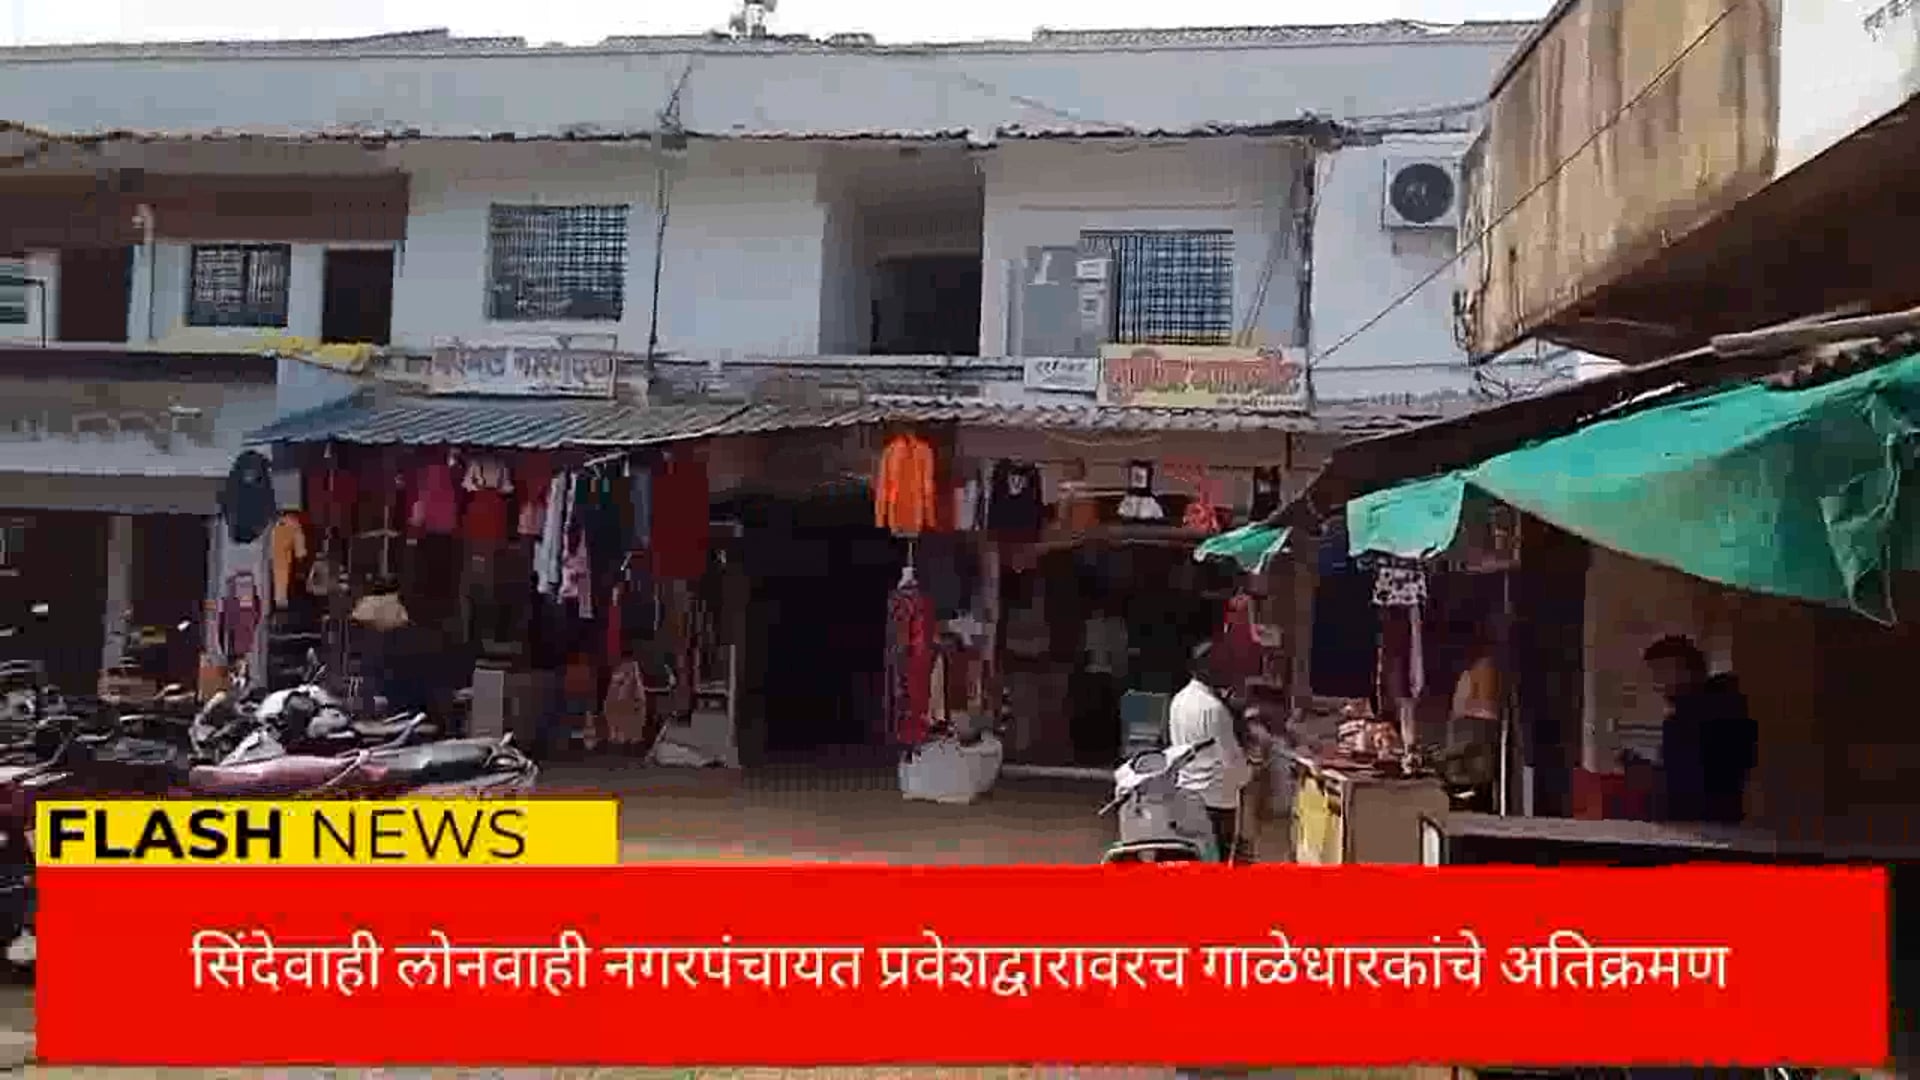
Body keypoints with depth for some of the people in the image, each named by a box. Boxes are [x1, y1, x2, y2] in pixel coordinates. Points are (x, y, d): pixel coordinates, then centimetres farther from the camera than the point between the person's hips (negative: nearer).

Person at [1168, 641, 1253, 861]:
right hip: (1216, 795, -8)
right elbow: (1230, 755, -17)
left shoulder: (1178, 700, 4)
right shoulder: (1214, 708, -21)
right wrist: (1246, 776, 3)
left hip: (1186, 792, 8)